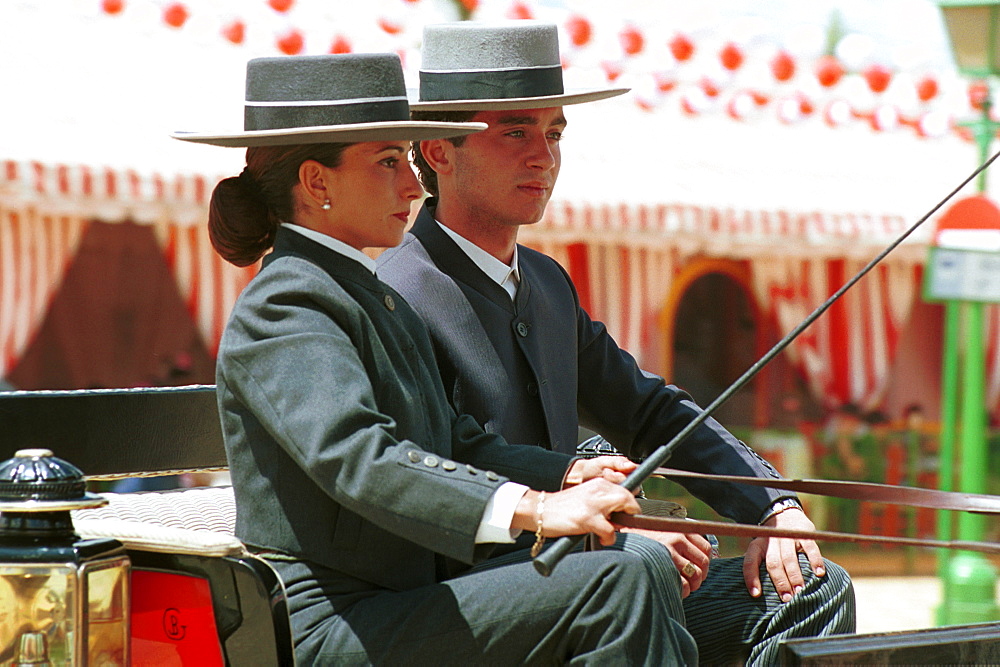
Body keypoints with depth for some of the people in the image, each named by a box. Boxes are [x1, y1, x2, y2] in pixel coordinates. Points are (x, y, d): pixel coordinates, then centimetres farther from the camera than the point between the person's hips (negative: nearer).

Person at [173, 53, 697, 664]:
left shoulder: (377, 299, 21)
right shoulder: (284, 308, -12)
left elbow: (452, 443, 18)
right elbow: (357, 459, -29)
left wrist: (565, 474, -2)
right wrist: (530, 509, -39)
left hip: (412, 605, 10)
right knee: (617, 587, -22)